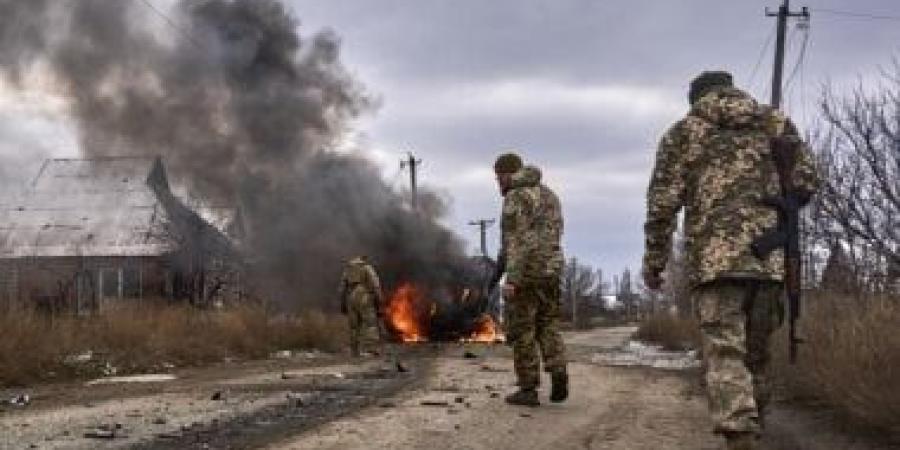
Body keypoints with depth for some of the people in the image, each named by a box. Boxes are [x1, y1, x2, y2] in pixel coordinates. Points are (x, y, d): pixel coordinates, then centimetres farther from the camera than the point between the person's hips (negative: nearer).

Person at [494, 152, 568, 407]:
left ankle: (528, 390, 4)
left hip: (525, 273, -7)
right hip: (551, 270, 7)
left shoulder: (515, 198, -11)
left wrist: (511, 280, -23)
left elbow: (516, 241, -20)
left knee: (522, 331, 1)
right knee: (547, 326, 15)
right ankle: (558, 373, -4)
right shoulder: (548, 195, 16)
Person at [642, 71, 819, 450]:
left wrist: (653, 261, 9)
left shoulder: (683, 130, 11)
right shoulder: (777, 122, 17)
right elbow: (806, 182, 8)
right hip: (771, 258, 3)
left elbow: (662, 201, 3)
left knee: (725, 354, -8)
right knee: (756, 354, 15)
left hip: (716, 257, -3)